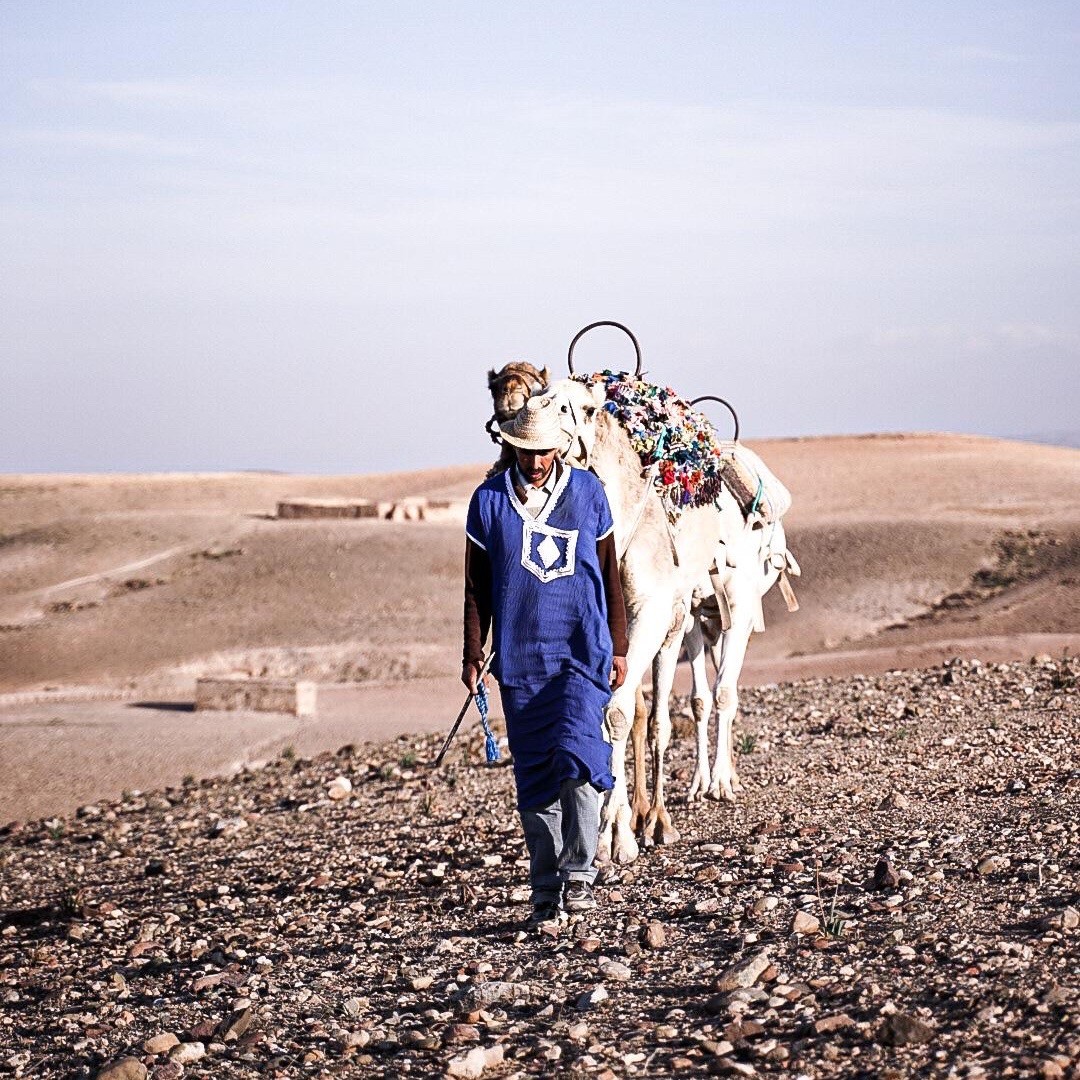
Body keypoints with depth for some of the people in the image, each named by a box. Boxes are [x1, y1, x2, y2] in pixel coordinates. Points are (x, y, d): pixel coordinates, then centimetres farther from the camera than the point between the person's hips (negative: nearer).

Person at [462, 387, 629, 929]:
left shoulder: (587, 491, 4)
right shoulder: (489, 500, 3)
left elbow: (609, 574, 10)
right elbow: (476, 586, 8)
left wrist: (618, 648, 10)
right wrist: (473, 654, 4)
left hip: (582, 651, -1)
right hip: (519, 656, 1)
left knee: (578, 754, -17)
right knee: (534, 774, 3)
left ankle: (579, 873, -9)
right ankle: (545, 892, 9)